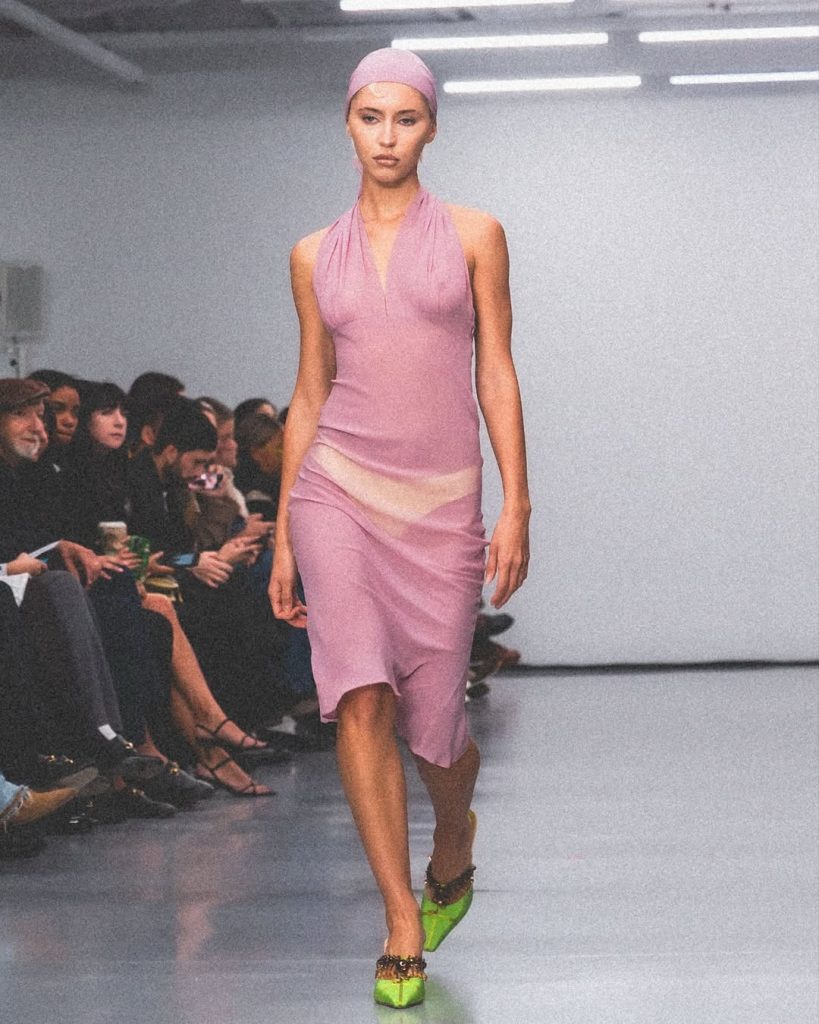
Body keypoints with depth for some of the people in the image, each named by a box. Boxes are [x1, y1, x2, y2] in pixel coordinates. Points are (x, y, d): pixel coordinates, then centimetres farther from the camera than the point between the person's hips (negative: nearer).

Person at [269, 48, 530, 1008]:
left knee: (434, 720, 2)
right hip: (337, 489, 1)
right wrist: (283, 539, 12)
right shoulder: (315, 255, 9)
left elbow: (497, 375, 2)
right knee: (361, 697, -16)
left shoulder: (472, 235, 4)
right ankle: (402, 921, -8)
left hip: (440, 498, -1)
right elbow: (309, 396, 13)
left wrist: (516, 508, -6)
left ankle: (452, 842, 37)